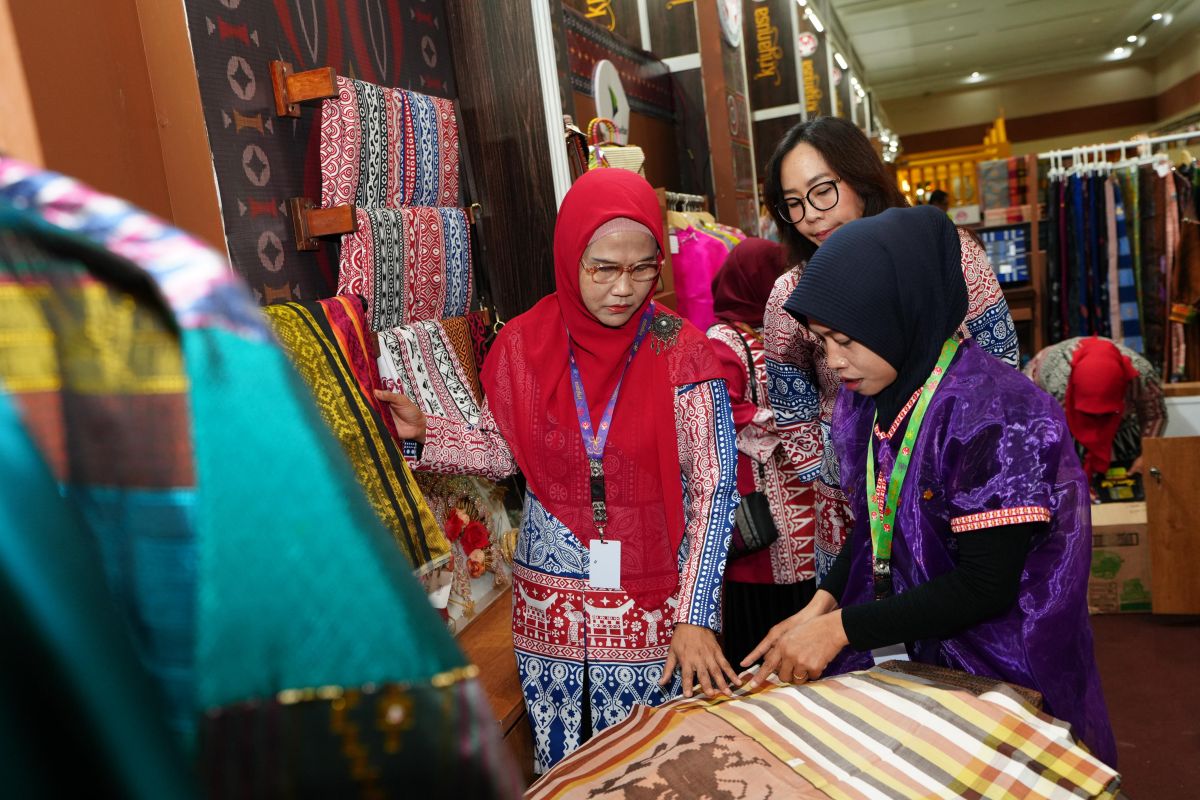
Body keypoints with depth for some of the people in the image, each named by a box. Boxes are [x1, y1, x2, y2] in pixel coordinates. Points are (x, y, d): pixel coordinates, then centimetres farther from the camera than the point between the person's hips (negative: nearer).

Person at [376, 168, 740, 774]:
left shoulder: (680, 352, -11)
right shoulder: (524, 344, -4)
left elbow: (714, 489, -10)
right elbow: (502, 452, 8)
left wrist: (696, 615, -14)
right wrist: (423, 431, -8)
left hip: (654, 603, -2)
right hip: (550, 604, 2)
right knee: (559, 768, 14)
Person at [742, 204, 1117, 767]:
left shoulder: (993, 415, -25)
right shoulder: (877, 398, -2)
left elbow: (986, 586, -24)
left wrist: (843, 628, -21)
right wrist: (821, 605, -8)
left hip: (1000, 676, -6)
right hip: (912, 657, 6)